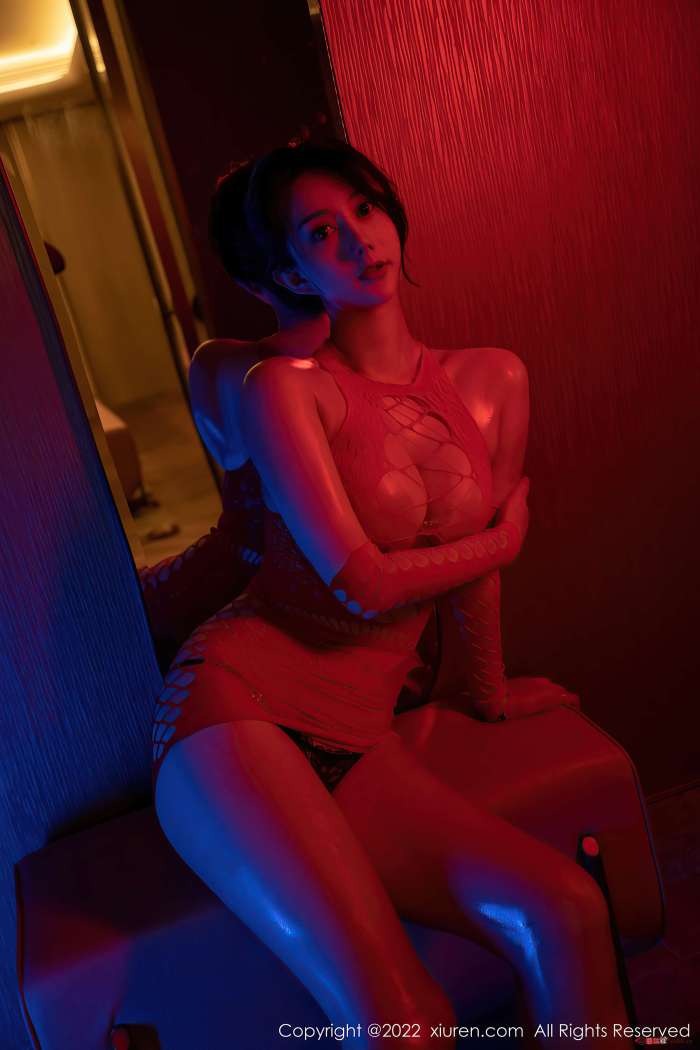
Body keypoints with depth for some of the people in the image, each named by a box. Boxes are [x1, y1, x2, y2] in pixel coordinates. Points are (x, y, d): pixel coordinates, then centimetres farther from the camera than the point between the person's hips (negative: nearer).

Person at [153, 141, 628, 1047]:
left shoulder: (480, 380, 11)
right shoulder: (284, 387, -6)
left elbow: (472, 566, 21)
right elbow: (365, 584, -12)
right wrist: (504, 541, 4)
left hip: (358, 740, 5)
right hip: (239, 705, -5)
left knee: (565, 913, -15)